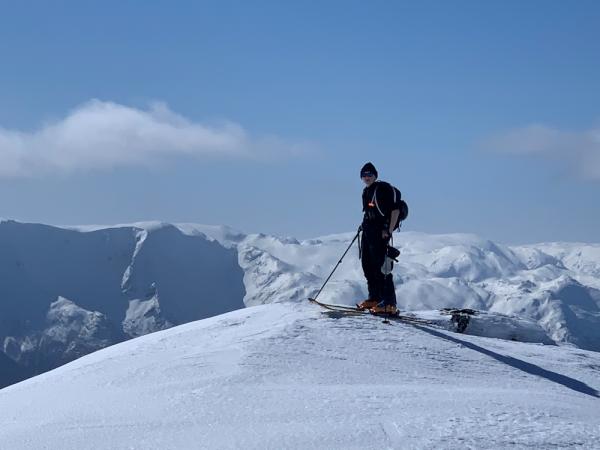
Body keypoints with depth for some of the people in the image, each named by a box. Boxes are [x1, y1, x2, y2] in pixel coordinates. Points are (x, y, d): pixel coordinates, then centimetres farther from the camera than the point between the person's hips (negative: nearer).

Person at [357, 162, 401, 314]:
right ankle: (374, 298, 24)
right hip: (367, 232, 9)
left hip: (380, 232, -9)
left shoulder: (385, 188, -9)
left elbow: (395, 209, -15)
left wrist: (389, 231, -18)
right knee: (367, 265, 13)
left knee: (381, 267, -13)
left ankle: (389, 304, -13)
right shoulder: (366, 192, 18)